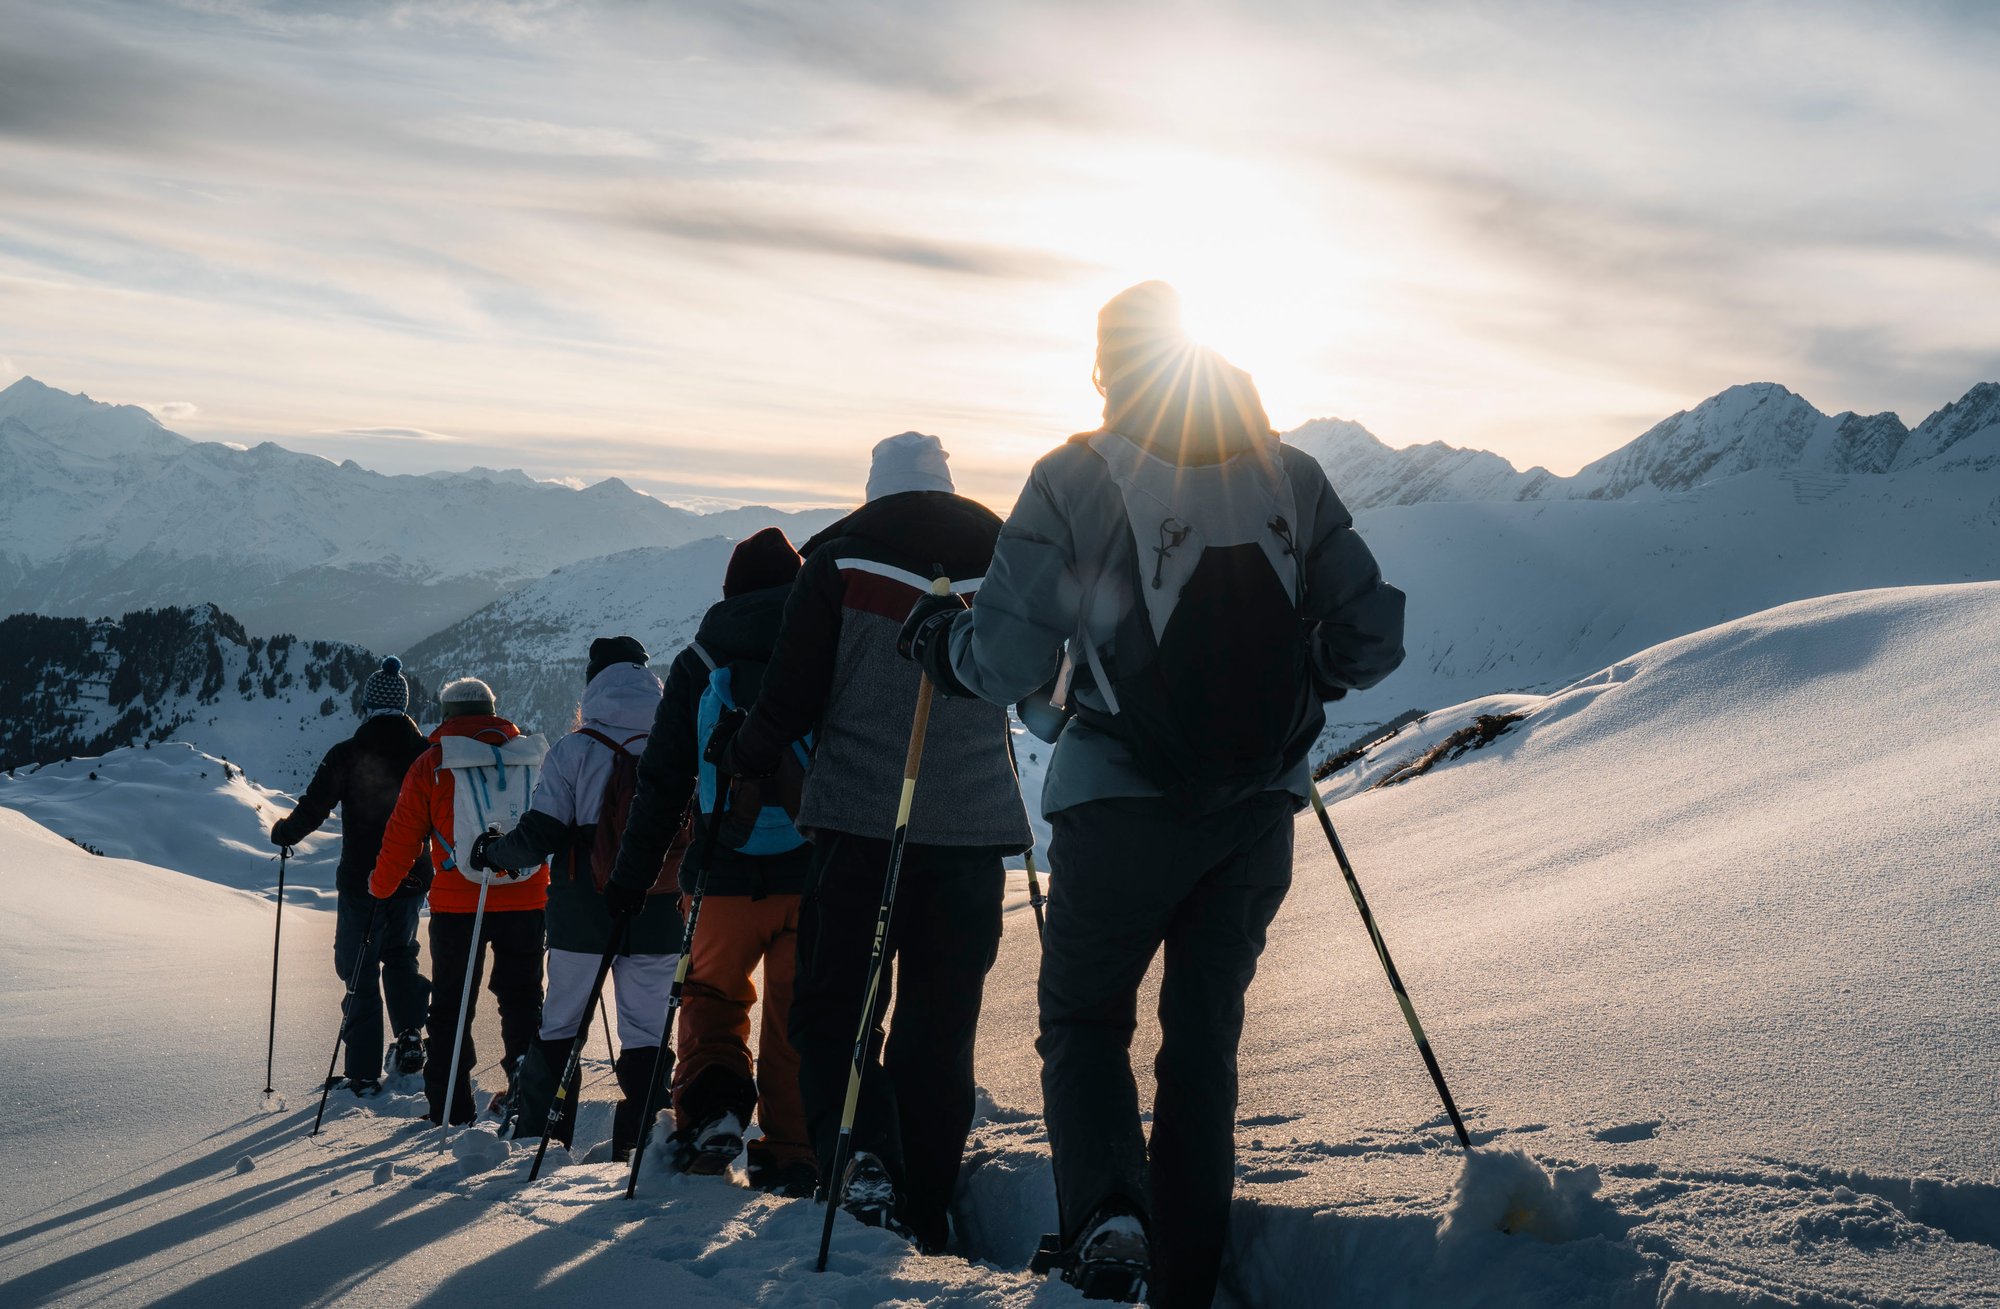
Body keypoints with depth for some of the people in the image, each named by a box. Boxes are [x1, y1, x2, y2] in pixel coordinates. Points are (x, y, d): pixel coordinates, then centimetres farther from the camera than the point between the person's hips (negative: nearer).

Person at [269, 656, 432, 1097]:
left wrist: (283, 833, 10)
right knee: (399, 953, 25)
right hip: (413, 877, 3)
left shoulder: (348, 755, -11)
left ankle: (364, 1073, 5)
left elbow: (313, 809, -10)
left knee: (361, 970, 5)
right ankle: (410, 1034, 6)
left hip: (361, 881, -3)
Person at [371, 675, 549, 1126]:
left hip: (457, 903, -2)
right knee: (522, 997, 15)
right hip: (525, 899, 2)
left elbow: (403, 835, 3)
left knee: (450, 1005, 8)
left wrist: (380, 885, 19)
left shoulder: (431, 764, -1)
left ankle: (450, 1111, 8)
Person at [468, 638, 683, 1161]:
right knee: (645, 1031, 6)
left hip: (582, 918, -1)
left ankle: (537, 1135, 13)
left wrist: (490, 852, 8)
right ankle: (636, 1141, 3)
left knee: (559, 1024, 11)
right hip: (656, 917, 1)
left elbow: (539, 835, -9)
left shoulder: (573, 751, -7)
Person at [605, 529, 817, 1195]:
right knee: (799, 1012, 7)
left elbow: (661, 784, 5)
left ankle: (711, 1105, -2)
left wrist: (628, 880, 9)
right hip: (816, 871, 0)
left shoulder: (697, 664, 6)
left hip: (727, 871, 1)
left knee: (713, 992, 19)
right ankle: (792, 1154, 5)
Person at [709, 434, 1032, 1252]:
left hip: (861, 822, -3)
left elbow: (791, 700, -3)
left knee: (834, 1004, 4)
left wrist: (738, 757, 14)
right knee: (941, 1023, 10)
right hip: (975, 825, 3)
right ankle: (928, 1210, 12)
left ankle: (860, 1156, -20)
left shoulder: (839, 564, -2)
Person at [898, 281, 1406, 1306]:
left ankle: (1106, 1212, -11)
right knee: (1205, 1035, 16)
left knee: (1082, 1016, 14)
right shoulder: (1292, 473, 5)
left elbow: (1011, 662, -10)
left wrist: (937, 641, 10)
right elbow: (1372, 639, 4)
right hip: (1260, 808, 3)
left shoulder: (1077, 476, -6)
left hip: (1124, 801, -3)